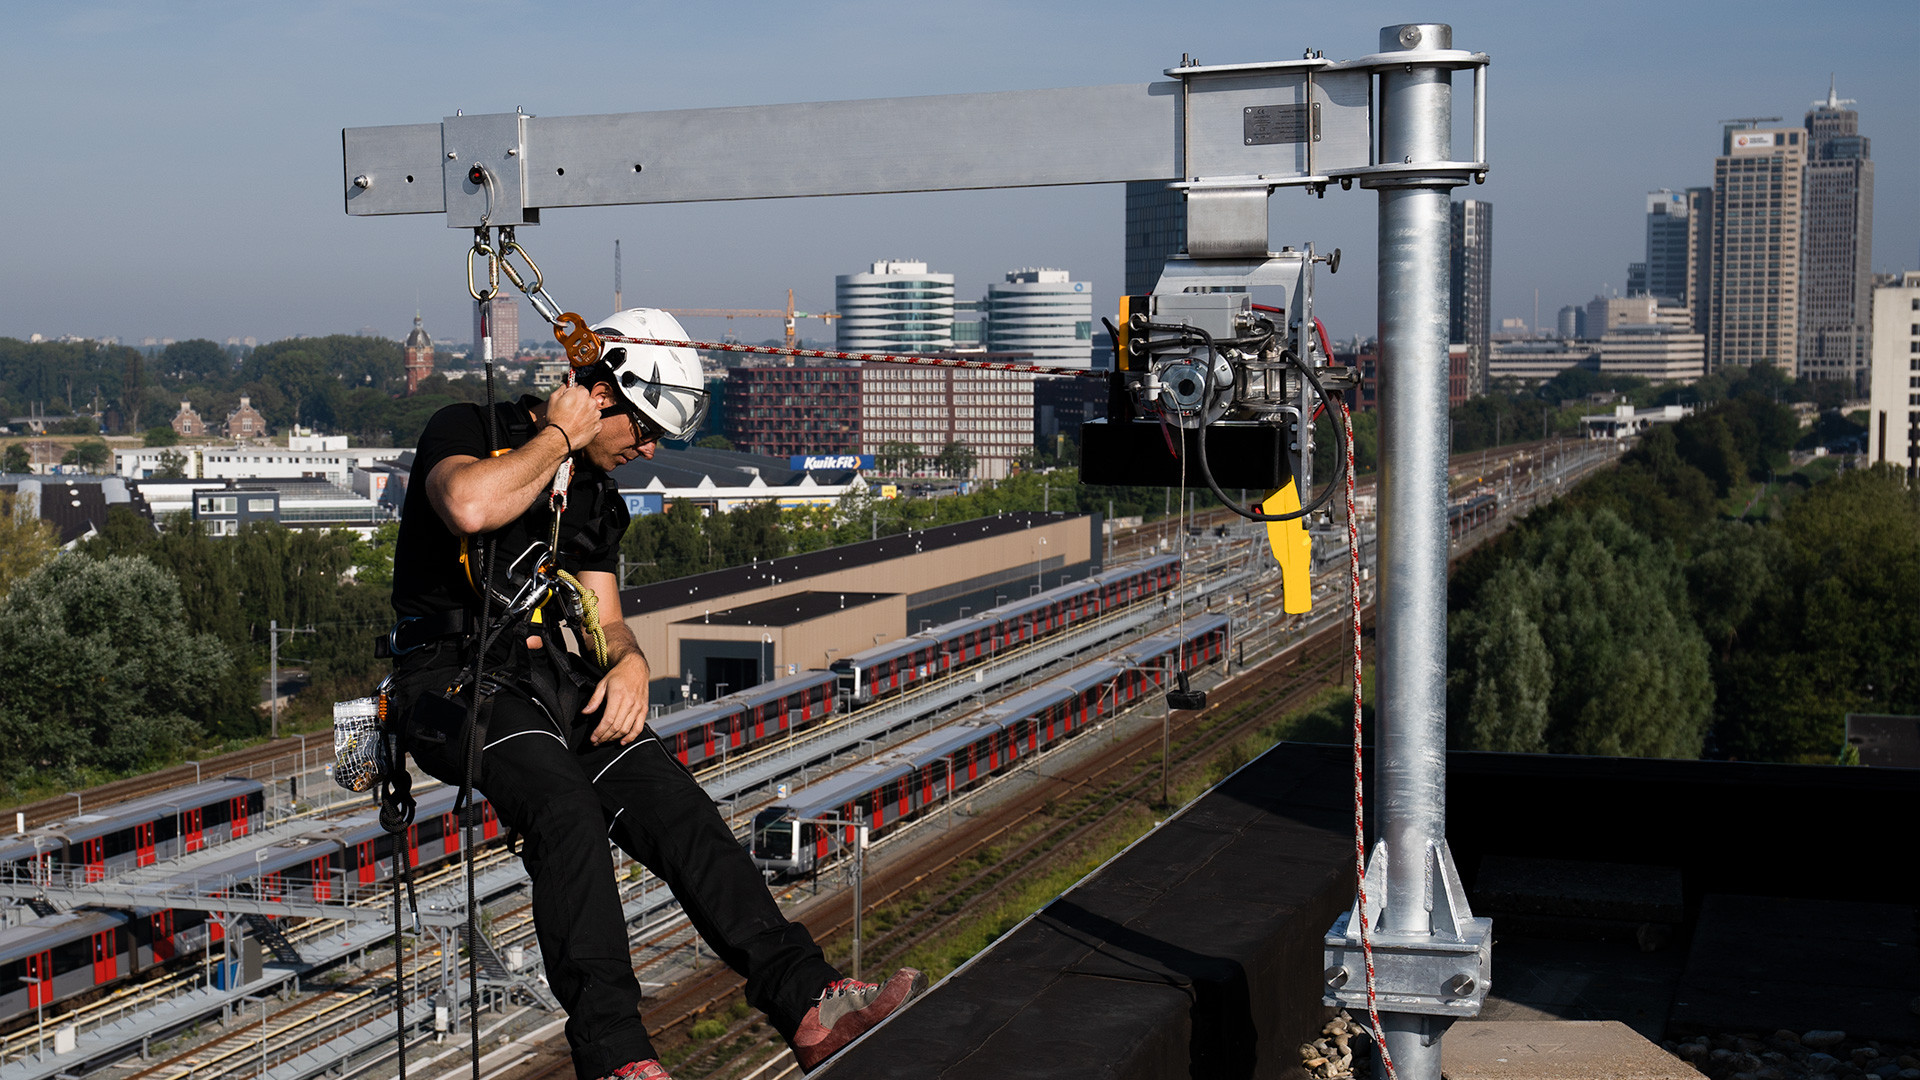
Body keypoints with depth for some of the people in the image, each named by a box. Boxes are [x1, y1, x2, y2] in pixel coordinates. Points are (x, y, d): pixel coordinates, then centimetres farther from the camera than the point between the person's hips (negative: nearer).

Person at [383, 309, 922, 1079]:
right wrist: (558, 437, -10)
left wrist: (629, 662, -7)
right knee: (567, 807, -33)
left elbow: (604, 620, 17)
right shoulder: (467, 430, -1)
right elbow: (470, 507, -25)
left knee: (675, 805, -17)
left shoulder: (598, 497, 20)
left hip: (547, 675, 6)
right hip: (451, 676, -6)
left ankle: (808, 1002, -24)